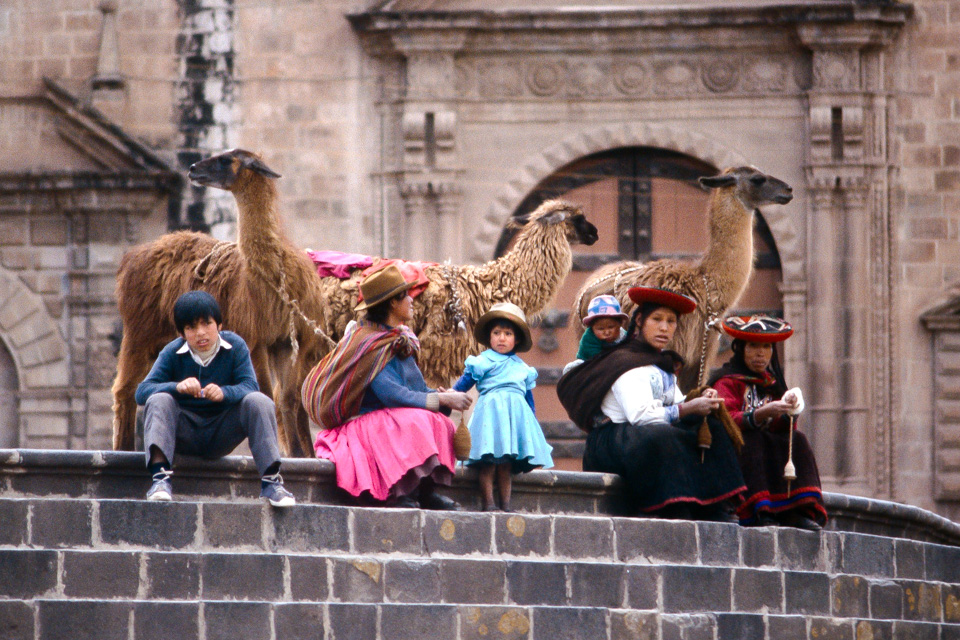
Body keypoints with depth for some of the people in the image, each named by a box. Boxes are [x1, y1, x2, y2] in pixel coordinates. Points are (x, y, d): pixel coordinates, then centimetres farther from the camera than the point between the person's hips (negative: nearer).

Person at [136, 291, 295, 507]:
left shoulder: (235, 346, -4)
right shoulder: (172, 353, -7)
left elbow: (249, 387, -16)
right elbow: (142, 392, -18)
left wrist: (224, 393, -39)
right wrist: (177, 387, -38)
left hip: (220, 436, 1)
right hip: (184, 435, -1)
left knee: (259, 402, -23)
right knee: (158, 401, -29)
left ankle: (271, 481, -29)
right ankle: (160, 477, -46)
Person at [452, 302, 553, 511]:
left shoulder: (522, 368, 20)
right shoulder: (481, 362, 6)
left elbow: (529, 398, 25)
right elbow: (463, 384, 2)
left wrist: (533, 421, 23)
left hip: (517, 415, 4)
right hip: (490, 411, -4)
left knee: (507, 464, 5)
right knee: (488, 462, -11)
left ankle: (505, 505, 6)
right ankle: (488, 504, -12)